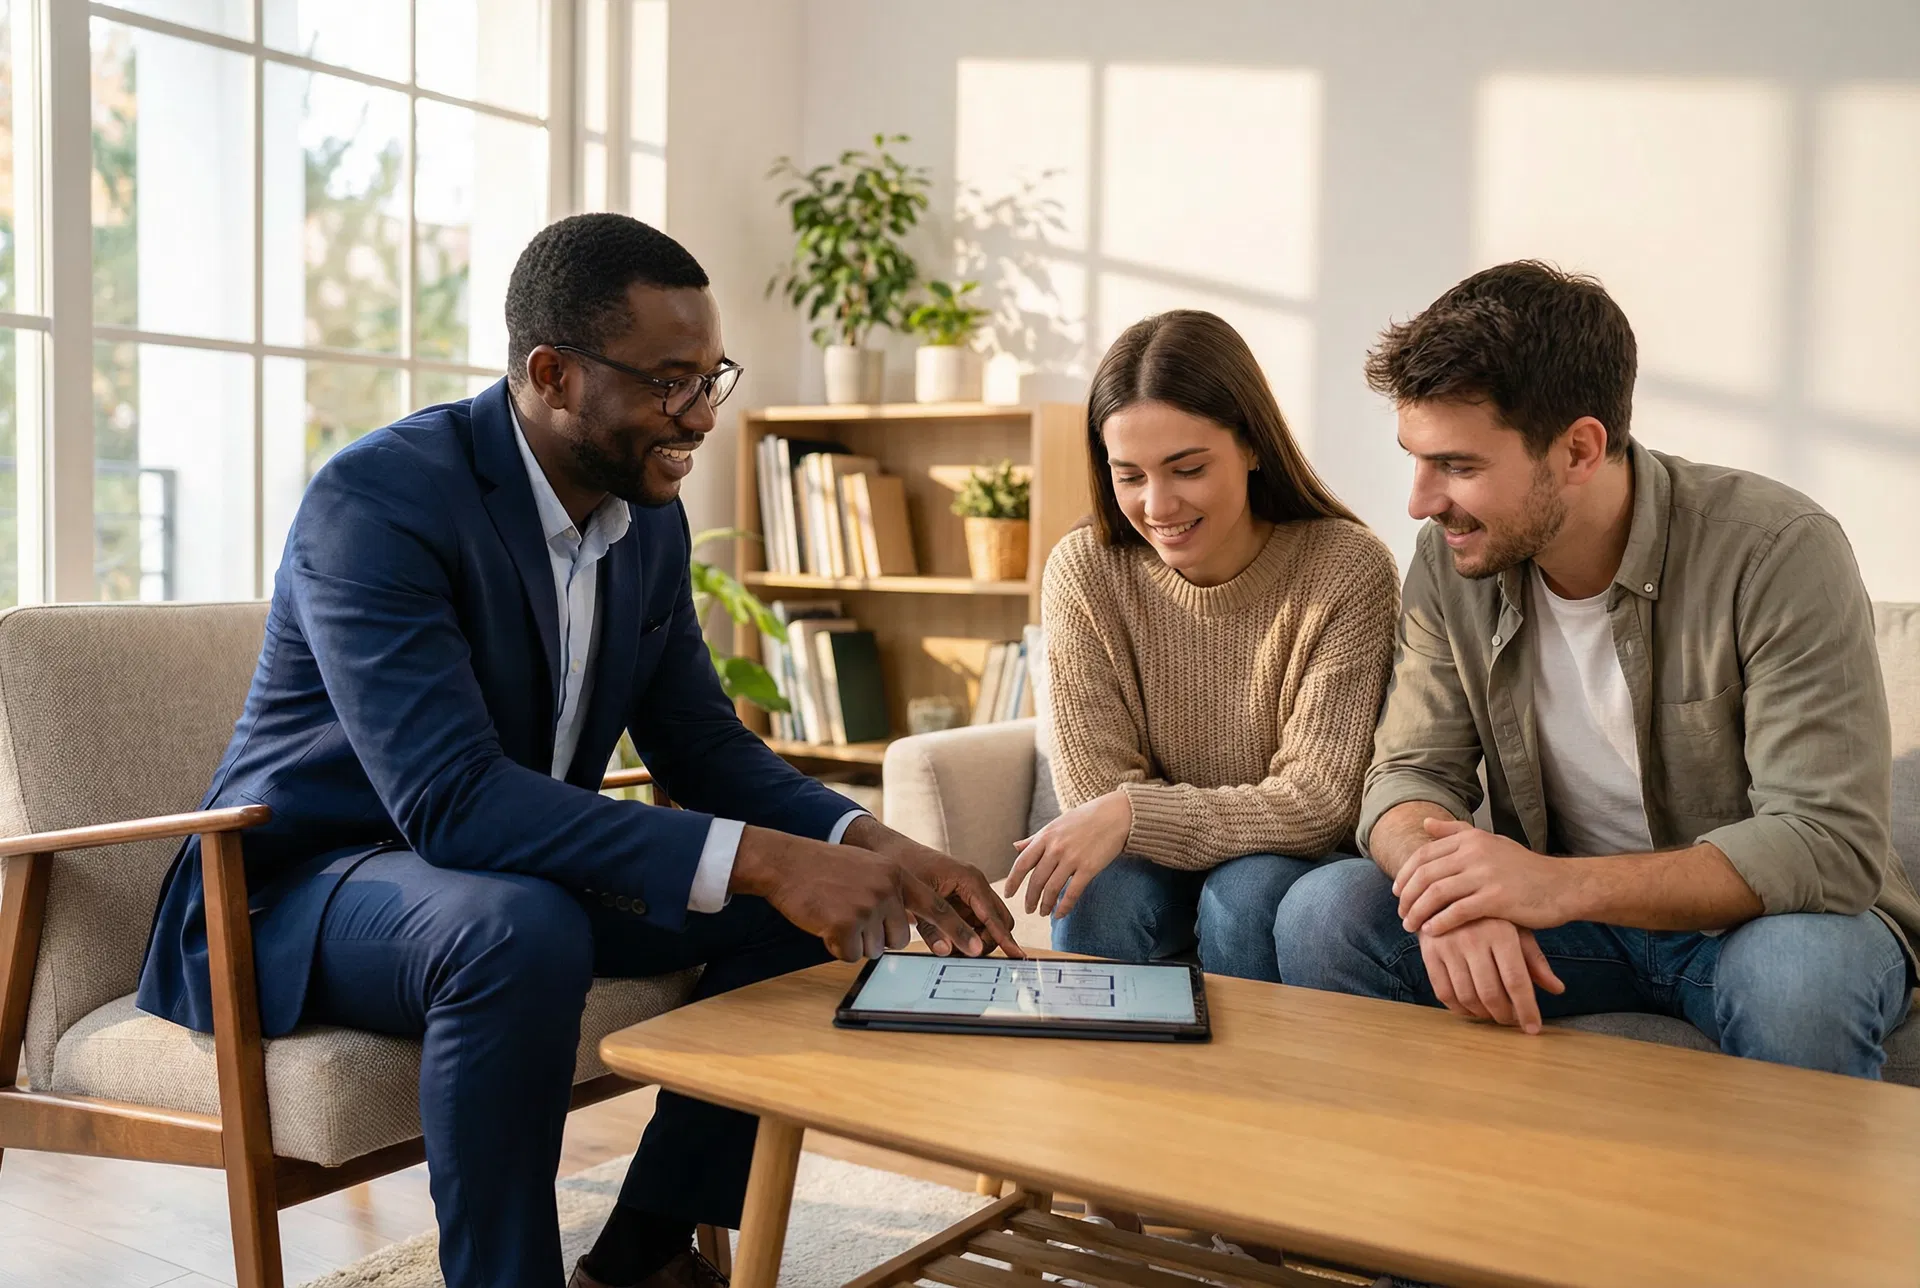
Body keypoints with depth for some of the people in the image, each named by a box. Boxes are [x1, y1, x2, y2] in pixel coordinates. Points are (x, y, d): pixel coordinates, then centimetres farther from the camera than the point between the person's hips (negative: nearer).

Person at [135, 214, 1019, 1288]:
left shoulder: (653, 518, -1)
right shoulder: (377, 499, -25)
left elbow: (702, 743, 4)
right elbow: (451, 797, -34)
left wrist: (872, 845, -15)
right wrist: (758, 859, -39)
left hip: (524, 873, 8)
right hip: (308, 880, -7)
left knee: (806, 896, -5)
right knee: (521, 932, -38)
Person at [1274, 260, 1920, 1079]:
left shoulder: (1779, 552, -22)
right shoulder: (1450, 562, -7)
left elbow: (1830, 843, -26)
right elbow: (1410, 775, -7)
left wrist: (1563, 885, -39)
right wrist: (1458, 893, -32)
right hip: (1570, 916, 3)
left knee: (1800, 968, -37)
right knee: (1323, 914, -18)